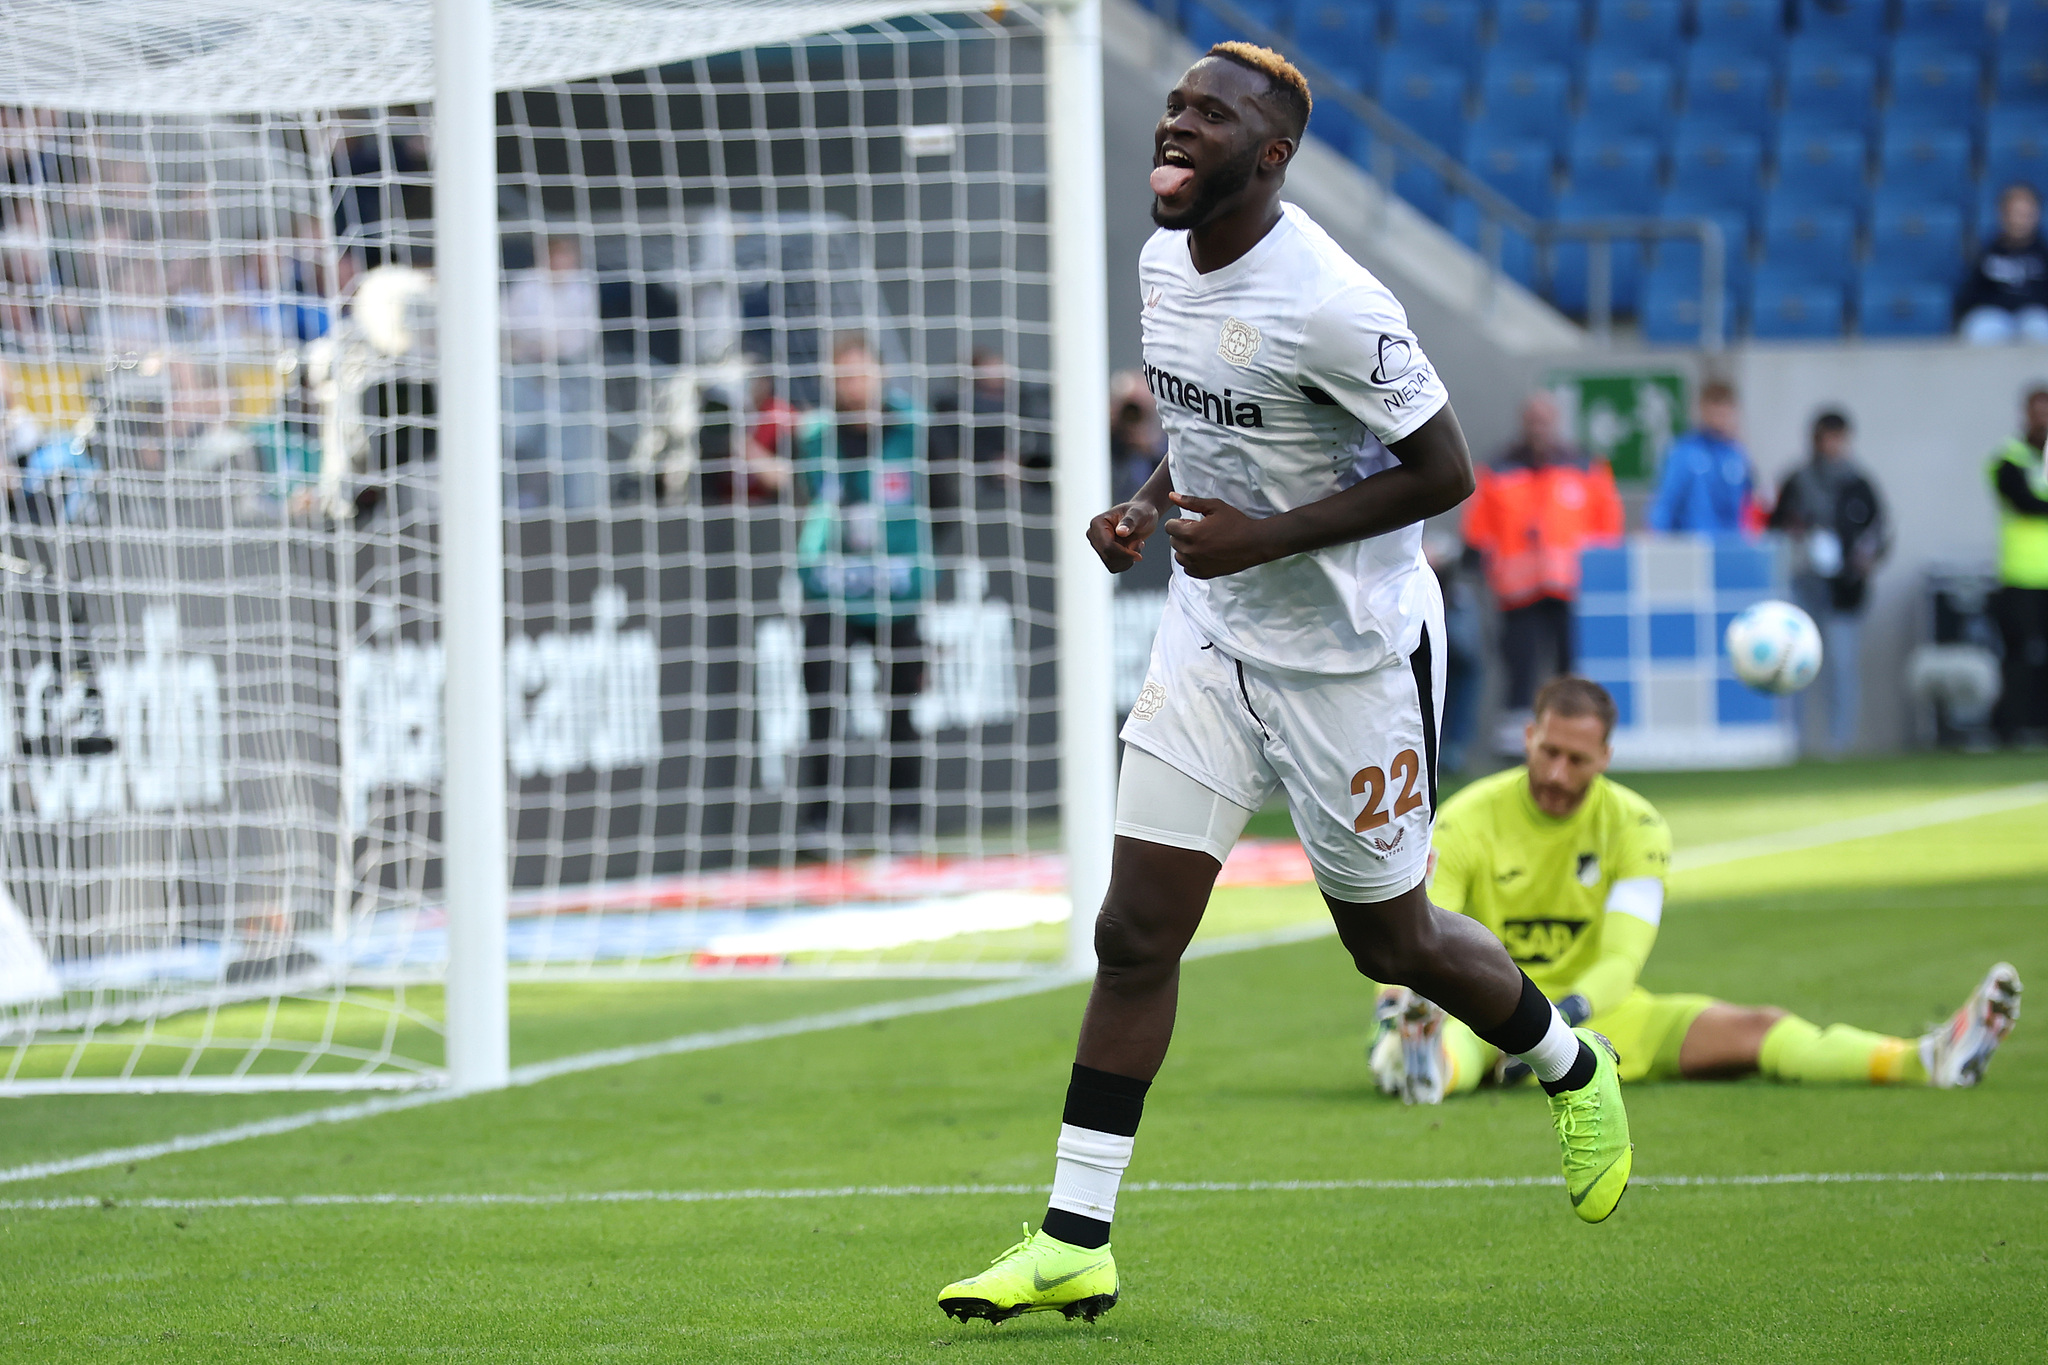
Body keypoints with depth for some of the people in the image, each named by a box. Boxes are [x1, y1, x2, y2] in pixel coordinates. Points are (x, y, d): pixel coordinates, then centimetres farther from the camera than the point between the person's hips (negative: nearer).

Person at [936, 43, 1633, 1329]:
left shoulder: (1328, 304, -25)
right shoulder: (1162, 262, 1)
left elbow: (1445, 471, -20)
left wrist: (1264, 537, -23)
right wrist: (1150, 505, 1)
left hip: (1353, 648, -6)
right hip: (1213, 632, 6)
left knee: (1389, 939, 10)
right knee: (1136, 931, -2)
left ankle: (1573, 1069, 40)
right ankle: (1076, 1241, 0)